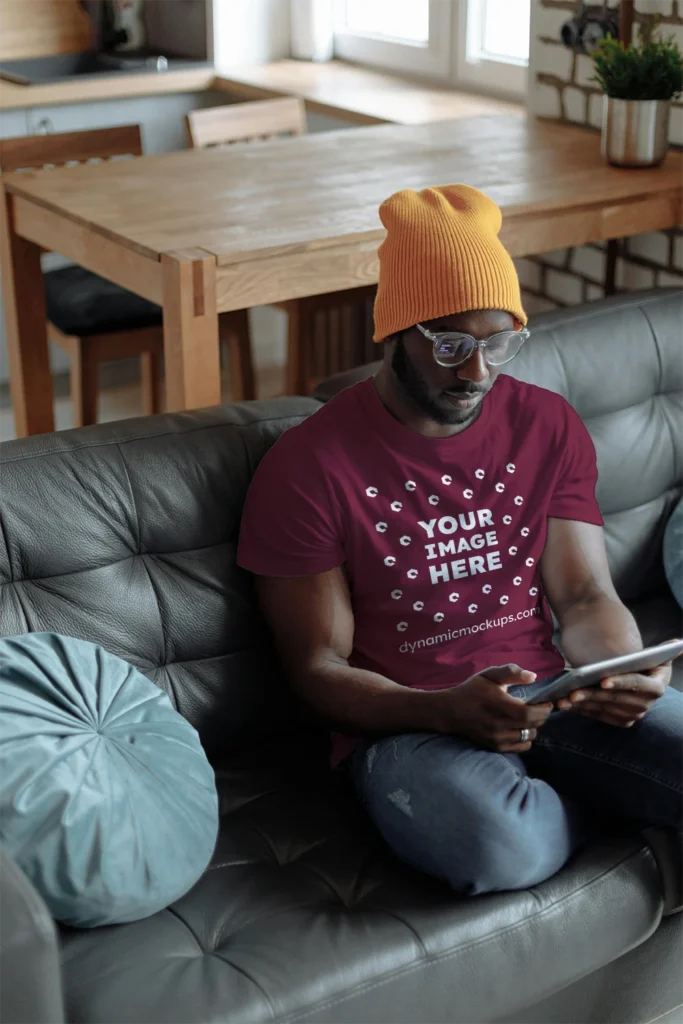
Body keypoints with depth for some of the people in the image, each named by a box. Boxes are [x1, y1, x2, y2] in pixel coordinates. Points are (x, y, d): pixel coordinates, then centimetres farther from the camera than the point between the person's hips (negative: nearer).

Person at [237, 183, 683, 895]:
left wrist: (623, 672, -16)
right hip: (405, 724, -2)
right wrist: (450, 711, -24)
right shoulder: (309, 467, -7)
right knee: (502, 847, -35)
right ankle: (591, 796, 0)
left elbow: (585, 595, 8)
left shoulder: (549, 427, 8)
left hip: (548, 696, 3)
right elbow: (318, 669, -6)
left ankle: (549, 791, 5)